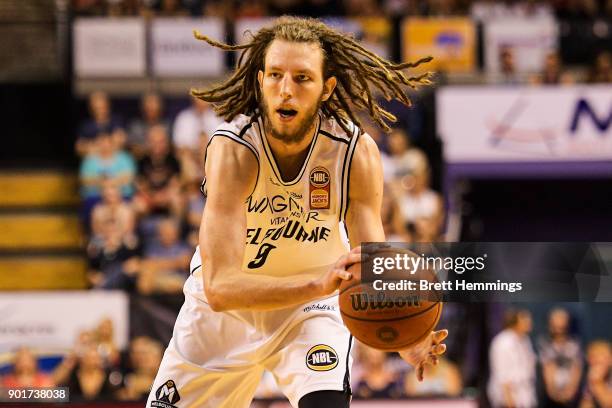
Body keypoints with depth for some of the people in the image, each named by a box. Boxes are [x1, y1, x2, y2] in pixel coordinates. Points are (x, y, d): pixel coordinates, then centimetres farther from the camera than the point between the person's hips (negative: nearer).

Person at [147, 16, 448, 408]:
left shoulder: (357, 152, -24)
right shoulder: (233, 149, -31)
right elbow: (219, 287, -40)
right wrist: (319, 284, -57)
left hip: (312, 303, 0)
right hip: (225, 306, 0)